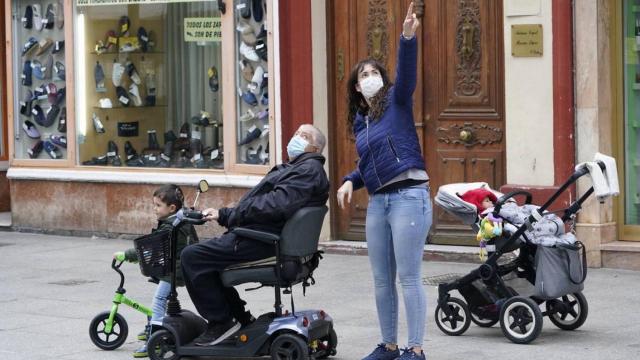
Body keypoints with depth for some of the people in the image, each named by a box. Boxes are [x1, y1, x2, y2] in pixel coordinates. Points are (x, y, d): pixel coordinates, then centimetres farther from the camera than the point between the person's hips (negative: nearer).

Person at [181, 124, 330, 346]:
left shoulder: (309, 170, -9)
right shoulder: (294, 169, 26)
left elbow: (276, 205, -22)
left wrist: (226, 214, -14)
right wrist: (223, 215, 9)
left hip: (262, 242, -11)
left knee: (192, 257, -15)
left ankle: (221, 322, -7)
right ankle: (239, 318, 16)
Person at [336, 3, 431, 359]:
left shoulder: (396, 100, 1)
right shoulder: (360, 120, 17)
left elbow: (407, 72, -18)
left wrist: (408, 38, -34)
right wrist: (351, 181, 9)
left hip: (409, 196, -7)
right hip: (378, 201, 7)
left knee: (409, 276, -6)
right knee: (382, 279, 11)